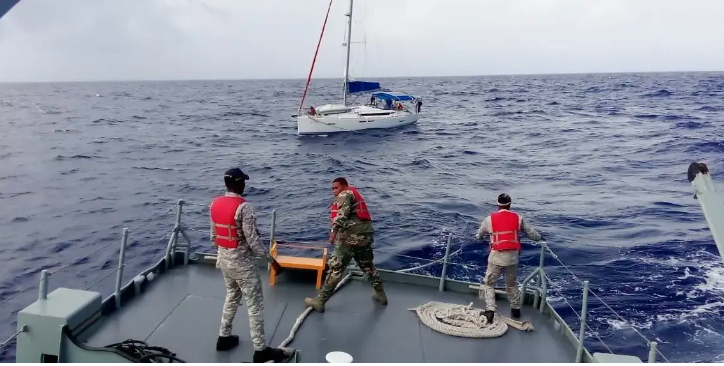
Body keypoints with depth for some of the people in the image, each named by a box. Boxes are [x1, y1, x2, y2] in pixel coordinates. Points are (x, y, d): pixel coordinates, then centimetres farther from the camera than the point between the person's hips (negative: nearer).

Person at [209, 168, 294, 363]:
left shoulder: (214, 204, 1)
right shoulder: (244, 207, -23)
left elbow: (213, 235, 10)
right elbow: (252, 239, -22)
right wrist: (270, 258, -12)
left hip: (223, 258, 8)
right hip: (241, 261, -8)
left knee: (232, 296, 25)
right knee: (255, 304, 1)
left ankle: (224, 337, 34)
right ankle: (260, 350, 8)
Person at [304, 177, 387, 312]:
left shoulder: (344, 194, -2)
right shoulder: (356, 195, 26)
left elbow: (342, 213, -19)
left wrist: (334, 230, -24)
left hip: (351, 236, -9)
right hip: (366, 235, 9)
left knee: (335, 268, -5)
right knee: (368, 266, 24)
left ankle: (320, 301, -1)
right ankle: (381, 295, 32)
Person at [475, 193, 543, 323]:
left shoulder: (490, 218, -3)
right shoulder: (518, 218, 1)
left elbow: (478, 235, 12)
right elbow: (531, 232, 13)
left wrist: (478, 237, 37)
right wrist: (539, 237, 35)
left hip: (497, 256, -3)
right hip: (512, 256, 3)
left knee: (489, 283, 8)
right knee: (511, 284, 22)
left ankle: (490, 310, -4)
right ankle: (515, 309, 31)